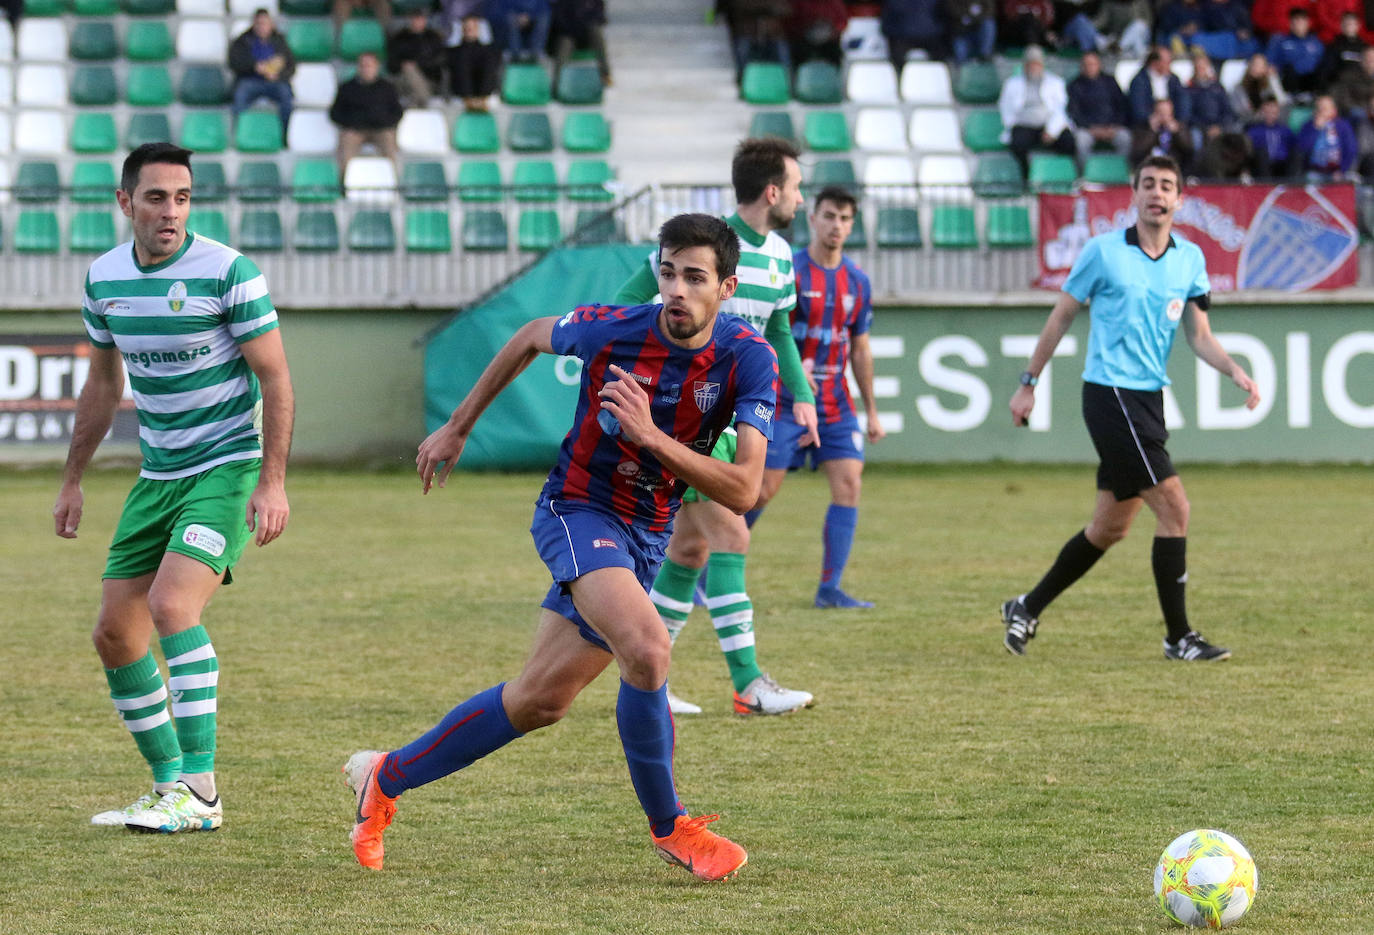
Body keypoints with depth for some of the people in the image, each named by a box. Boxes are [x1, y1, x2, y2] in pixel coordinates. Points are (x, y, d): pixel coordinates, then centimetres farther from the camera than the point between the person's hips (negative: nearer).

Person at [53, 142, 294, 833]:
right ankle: (171, 788, 17)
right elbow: (103, 387, 18)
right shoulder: (104, 278, 4)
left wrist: (273, 481, -17)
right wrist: (72, 481, 20)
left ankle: (200, 793, -21)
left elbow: (274, 378, -11)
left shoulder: (228, 272, -14)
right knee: (115, 634, 4)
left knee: (172, 606, -24)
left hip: (228, 466, -7)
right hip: (157, 477, 7)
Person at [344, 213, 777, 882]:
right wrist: (457, 427, 14)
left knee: (538, 702, 11)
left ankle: (386, 777, 31)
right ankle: (669, 826, -11)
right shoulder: (611, 329, -18)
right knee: (647, 650, -30)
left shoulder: (750, 360, -15)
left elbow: (743, 490, -22)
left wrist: (652, 436, -34)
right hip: (577, 509, -4)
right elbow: (531, 337, 6)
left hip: (645, 537, 4)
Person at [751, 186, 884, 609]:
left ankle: (830, 588, -3)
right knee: (763, 490, -5)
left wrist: (871, 411, 17)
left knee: (849, 483, -8)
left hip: (835, 405, 5)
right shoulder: (788, 271, -9)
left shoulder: (857, 281, 8)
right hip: (784, 400, -5)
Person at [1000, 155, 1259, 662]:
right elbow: (1061, 316, 3)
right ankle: (1179, 637, -8)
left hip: (1149, 399, 7)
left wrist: (1235, 371, -9)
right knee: (1174, 507, -14)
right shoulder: (1103, 250, -6)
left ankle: (1028, 609, 28)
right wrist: (1028, 382, 6)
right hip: (1109, 391, -7)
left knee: (1110, 527, 12)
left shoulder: (1190, 258, 8)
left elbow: (1199, 335, 10)